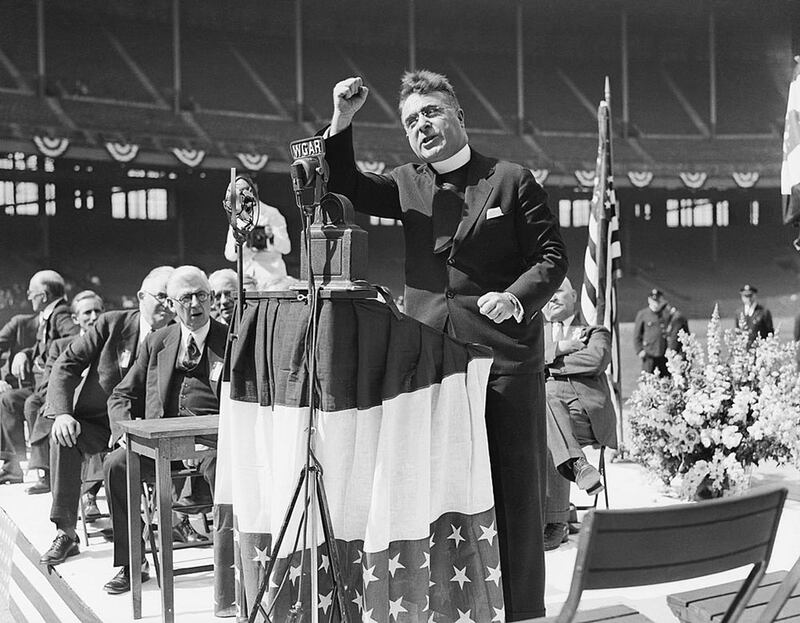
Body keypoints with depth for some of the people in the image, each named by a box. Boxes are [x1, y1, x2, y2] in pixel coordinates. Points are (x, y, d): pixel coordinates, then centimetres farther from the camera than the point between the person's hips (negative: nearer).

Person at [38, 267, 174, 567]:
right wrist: (62, 413, -17)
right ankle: (66, 534, -20)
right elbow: (66, 365, -1)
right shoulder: (112, 323, 1)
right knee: (62, 439, -29)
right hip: (95, 423, 1)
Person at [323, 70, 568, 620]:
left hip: (505, 357, -3)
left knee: (513, 489, 2)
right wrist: (342, 122, -9)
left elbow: (552, 257, 1)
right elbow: (345, 185, 4)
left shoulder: (512, 180, 3)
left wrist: (516, 298, -17)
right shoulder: (406, 186, 15)